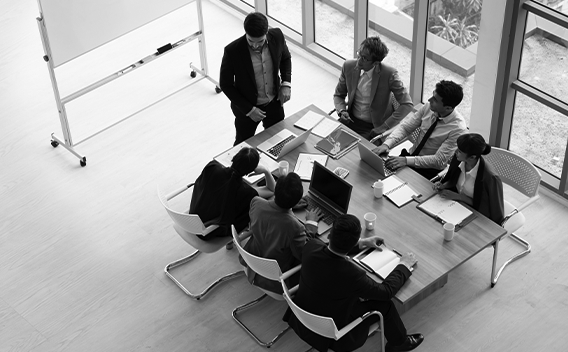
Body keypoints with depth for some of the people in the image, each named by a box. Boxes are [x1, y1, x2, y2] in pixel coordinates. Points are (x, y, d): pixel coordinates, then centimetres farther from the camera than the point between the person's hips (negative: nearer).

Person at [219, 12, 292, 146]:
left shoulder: (277, 36, -19)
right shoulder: (232, 51, -30)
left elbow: (285, 58, 4)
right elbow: (226, 85, -16)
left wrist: (286, 83, -11)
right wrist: (249, 110, -19)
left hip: (274, 103, 3)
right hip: (246, 107, -3)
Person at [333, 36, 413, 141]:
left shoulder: (389, 74, -17)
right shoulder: (349, 66, -4)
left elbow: (407, 105, -18)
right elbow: (338, 95, 12)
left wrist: (384, 127, -23)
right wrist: (342, 111, -10)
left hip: (373, 128, -4)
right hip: (351, 120, 4)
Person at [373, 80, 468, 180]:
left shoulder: (458, 128, -22)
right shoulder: (428, 107, -7)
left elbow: (439, 160, -23)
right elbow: (405, 127, -2)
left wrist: (406, 160, -30)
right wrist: (387, 144, -21)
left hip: (430, 170, -5)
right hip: (411, 154, 5)